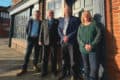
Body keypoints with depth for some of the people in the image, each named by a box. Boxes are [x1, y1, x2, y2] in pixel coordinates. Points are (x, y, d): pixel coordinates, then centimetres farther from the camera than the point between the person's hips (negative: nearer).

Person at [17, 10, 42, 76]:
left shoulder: (41, 22, 2)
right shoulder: (30, 21, 8)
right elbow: (27, 29, 16)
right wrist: (29, 35, 9)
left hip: (37, 39, 0)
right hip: (31, 39, 1)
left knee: (36, 53, 7)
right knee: (27, 53, -3)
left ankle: (35, 65, 27)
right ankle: (24, 69, 0)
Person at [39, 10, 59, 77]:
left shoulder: (56, 22, 7)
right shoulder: (44, 22, 13)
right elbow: (41, 32, 9)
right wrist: (40, 40, 2)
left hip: (54, 42, -1)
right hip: (46, 41, 2)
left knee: (54, 57, 5)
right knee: (45, 57, 4)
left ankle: (54, 71, 19)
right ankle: (44, 71, 14)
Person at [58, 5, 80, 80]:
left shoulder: (75, 19, 4)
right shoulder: (61, 20, 18)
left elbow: (76, 31, -5)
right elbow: (59, 30, 10)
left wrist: (68, 37, -14)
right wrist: (63, 37, -7)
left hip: (72, 42, -4)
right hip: (63, 42, 4)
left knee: (72, 59, -3)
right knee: (64, 58, 10)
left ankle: (73, 74, 10)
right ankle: (64, 73, 23)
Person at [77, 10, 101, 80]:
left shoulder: (94, 24, 4)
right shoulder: (81, 26, 12)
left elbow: (98, 35, -4)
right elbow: (78, 37, 6)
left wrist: (92, 45, -14)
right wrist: (84, 45, -11)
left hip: (93, 49, -2)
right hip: (83, 49, 3)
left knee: (94, 67, -9)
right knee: (86, 67, 10)